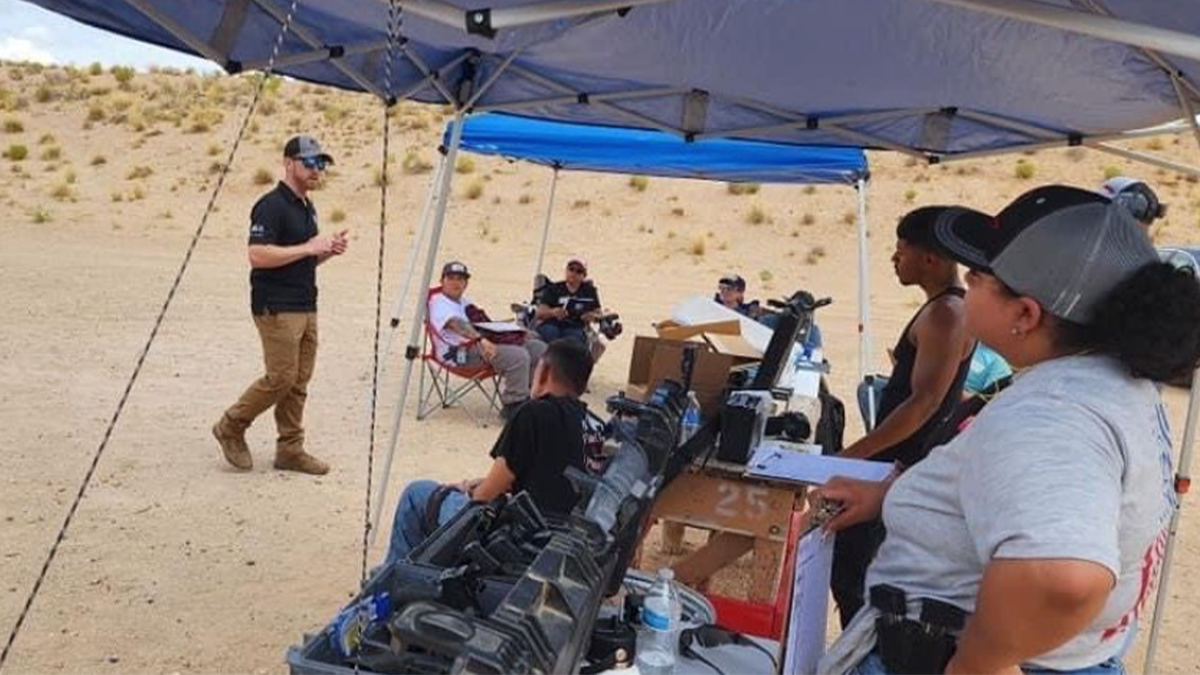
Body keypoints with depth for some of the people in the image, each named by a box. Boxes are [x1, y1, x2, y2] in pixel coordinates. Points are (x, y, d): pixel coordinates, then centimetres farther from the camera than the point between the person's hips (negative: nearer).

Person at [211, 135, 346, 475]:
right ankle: (231, 427, 12)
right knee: (281, 378, -7)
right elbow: (258, 255, -23)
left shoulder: (307, 207, 17)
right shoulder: (271, 205, -12)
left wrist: (328, 250, 5)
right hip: (276, 308, -9)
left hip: (305, 307, 9)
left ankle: (290, 449, 15)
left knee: (299, 382, 8)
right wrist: (308, 247, -21)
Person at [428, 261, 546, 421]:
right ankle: (514, 405, -18)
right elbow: (456, 324, -22)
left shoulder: (464, 302, 26)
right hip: (460, 352, -9)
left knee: (538, 348, -2)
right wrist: (481, 340, -39)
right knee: (518, 356, -30)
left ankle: (532, 396, 4)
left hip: (482, 343, 9)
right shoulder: (438, 302, -3)